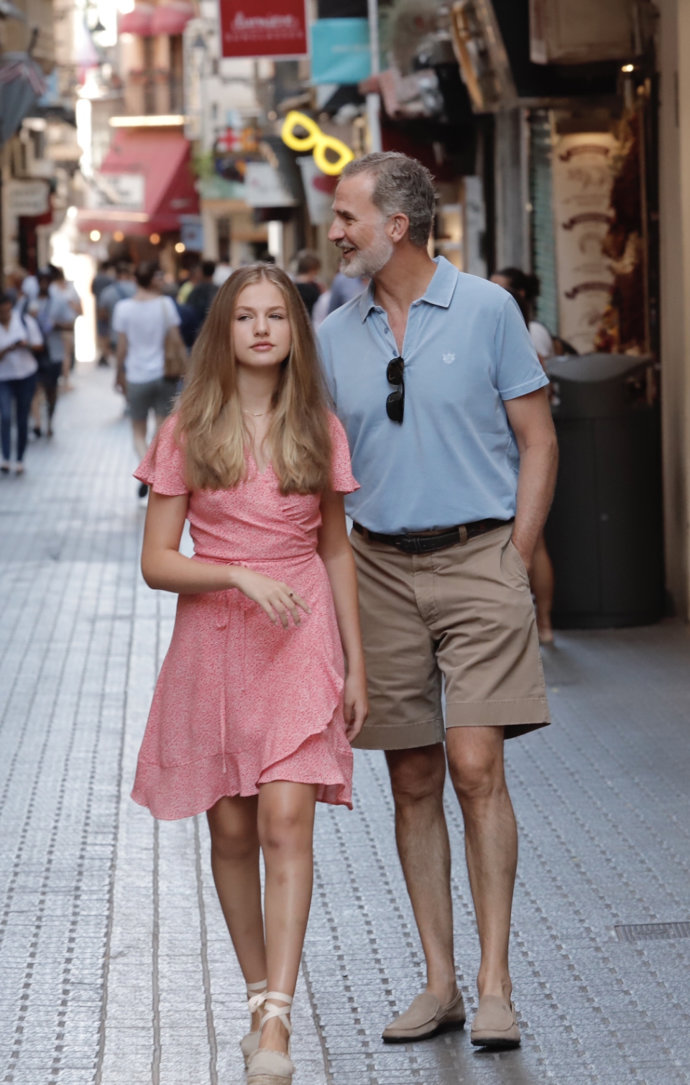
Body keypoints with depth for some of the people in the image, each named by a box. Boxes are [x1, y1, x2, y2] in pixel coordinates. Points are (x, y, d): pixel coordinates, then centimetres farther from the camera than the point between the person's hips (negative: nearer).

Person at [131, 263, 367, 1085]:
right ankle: (261, 998, 22)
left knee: (286, 819, -13)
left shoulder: (319, 430, 5)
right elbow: (156, 562, -2)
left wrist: (356, 665, 10)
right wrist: (241, 577, -18)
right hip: (214, 640, 1)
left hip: (303, 641, 0)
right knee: (232, 831, 7)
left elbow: (336, 551, 12)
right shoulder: (188, 432, 0)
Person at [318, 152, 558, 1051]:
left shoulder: (486, 310, -1)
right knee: (413, 781, 6)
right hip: (380, 567, 4)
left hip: (476, 556, -4)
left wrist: (514, 562, -5)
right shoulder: (334, 335, 9)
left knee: (476, 768, -12)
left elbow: (537, 441, 1)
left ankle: (495, 986, -7)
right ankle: (439, 983, 12)